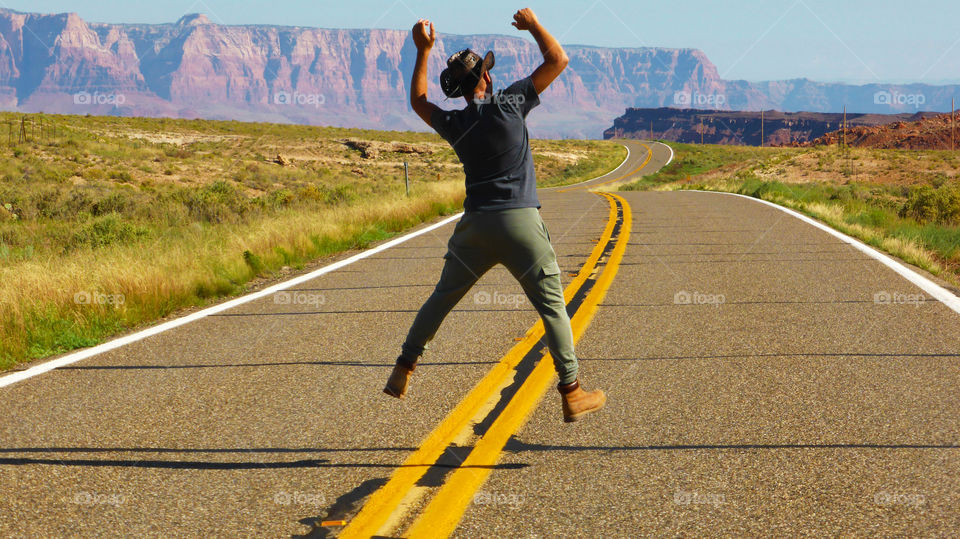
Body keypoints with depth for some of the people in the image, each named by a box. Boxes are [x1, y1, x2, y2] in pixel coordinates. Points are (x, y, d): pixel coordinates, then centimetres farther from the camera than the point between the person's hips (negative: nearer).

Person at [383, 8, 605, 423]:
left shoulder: (454, 124, 5)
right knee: (552, 306, 1)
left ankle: (403, 370, 19)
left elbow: (418, 102, 27)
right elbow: (558, 60, -1)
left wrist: (423, 51, 27)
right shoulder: (510, 104, -6)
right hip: (521, 222, -3)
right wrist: (532, 24, 14)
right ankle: (572, 394, 0)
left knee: (442, 297, 18)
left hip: (475, 225, 4)